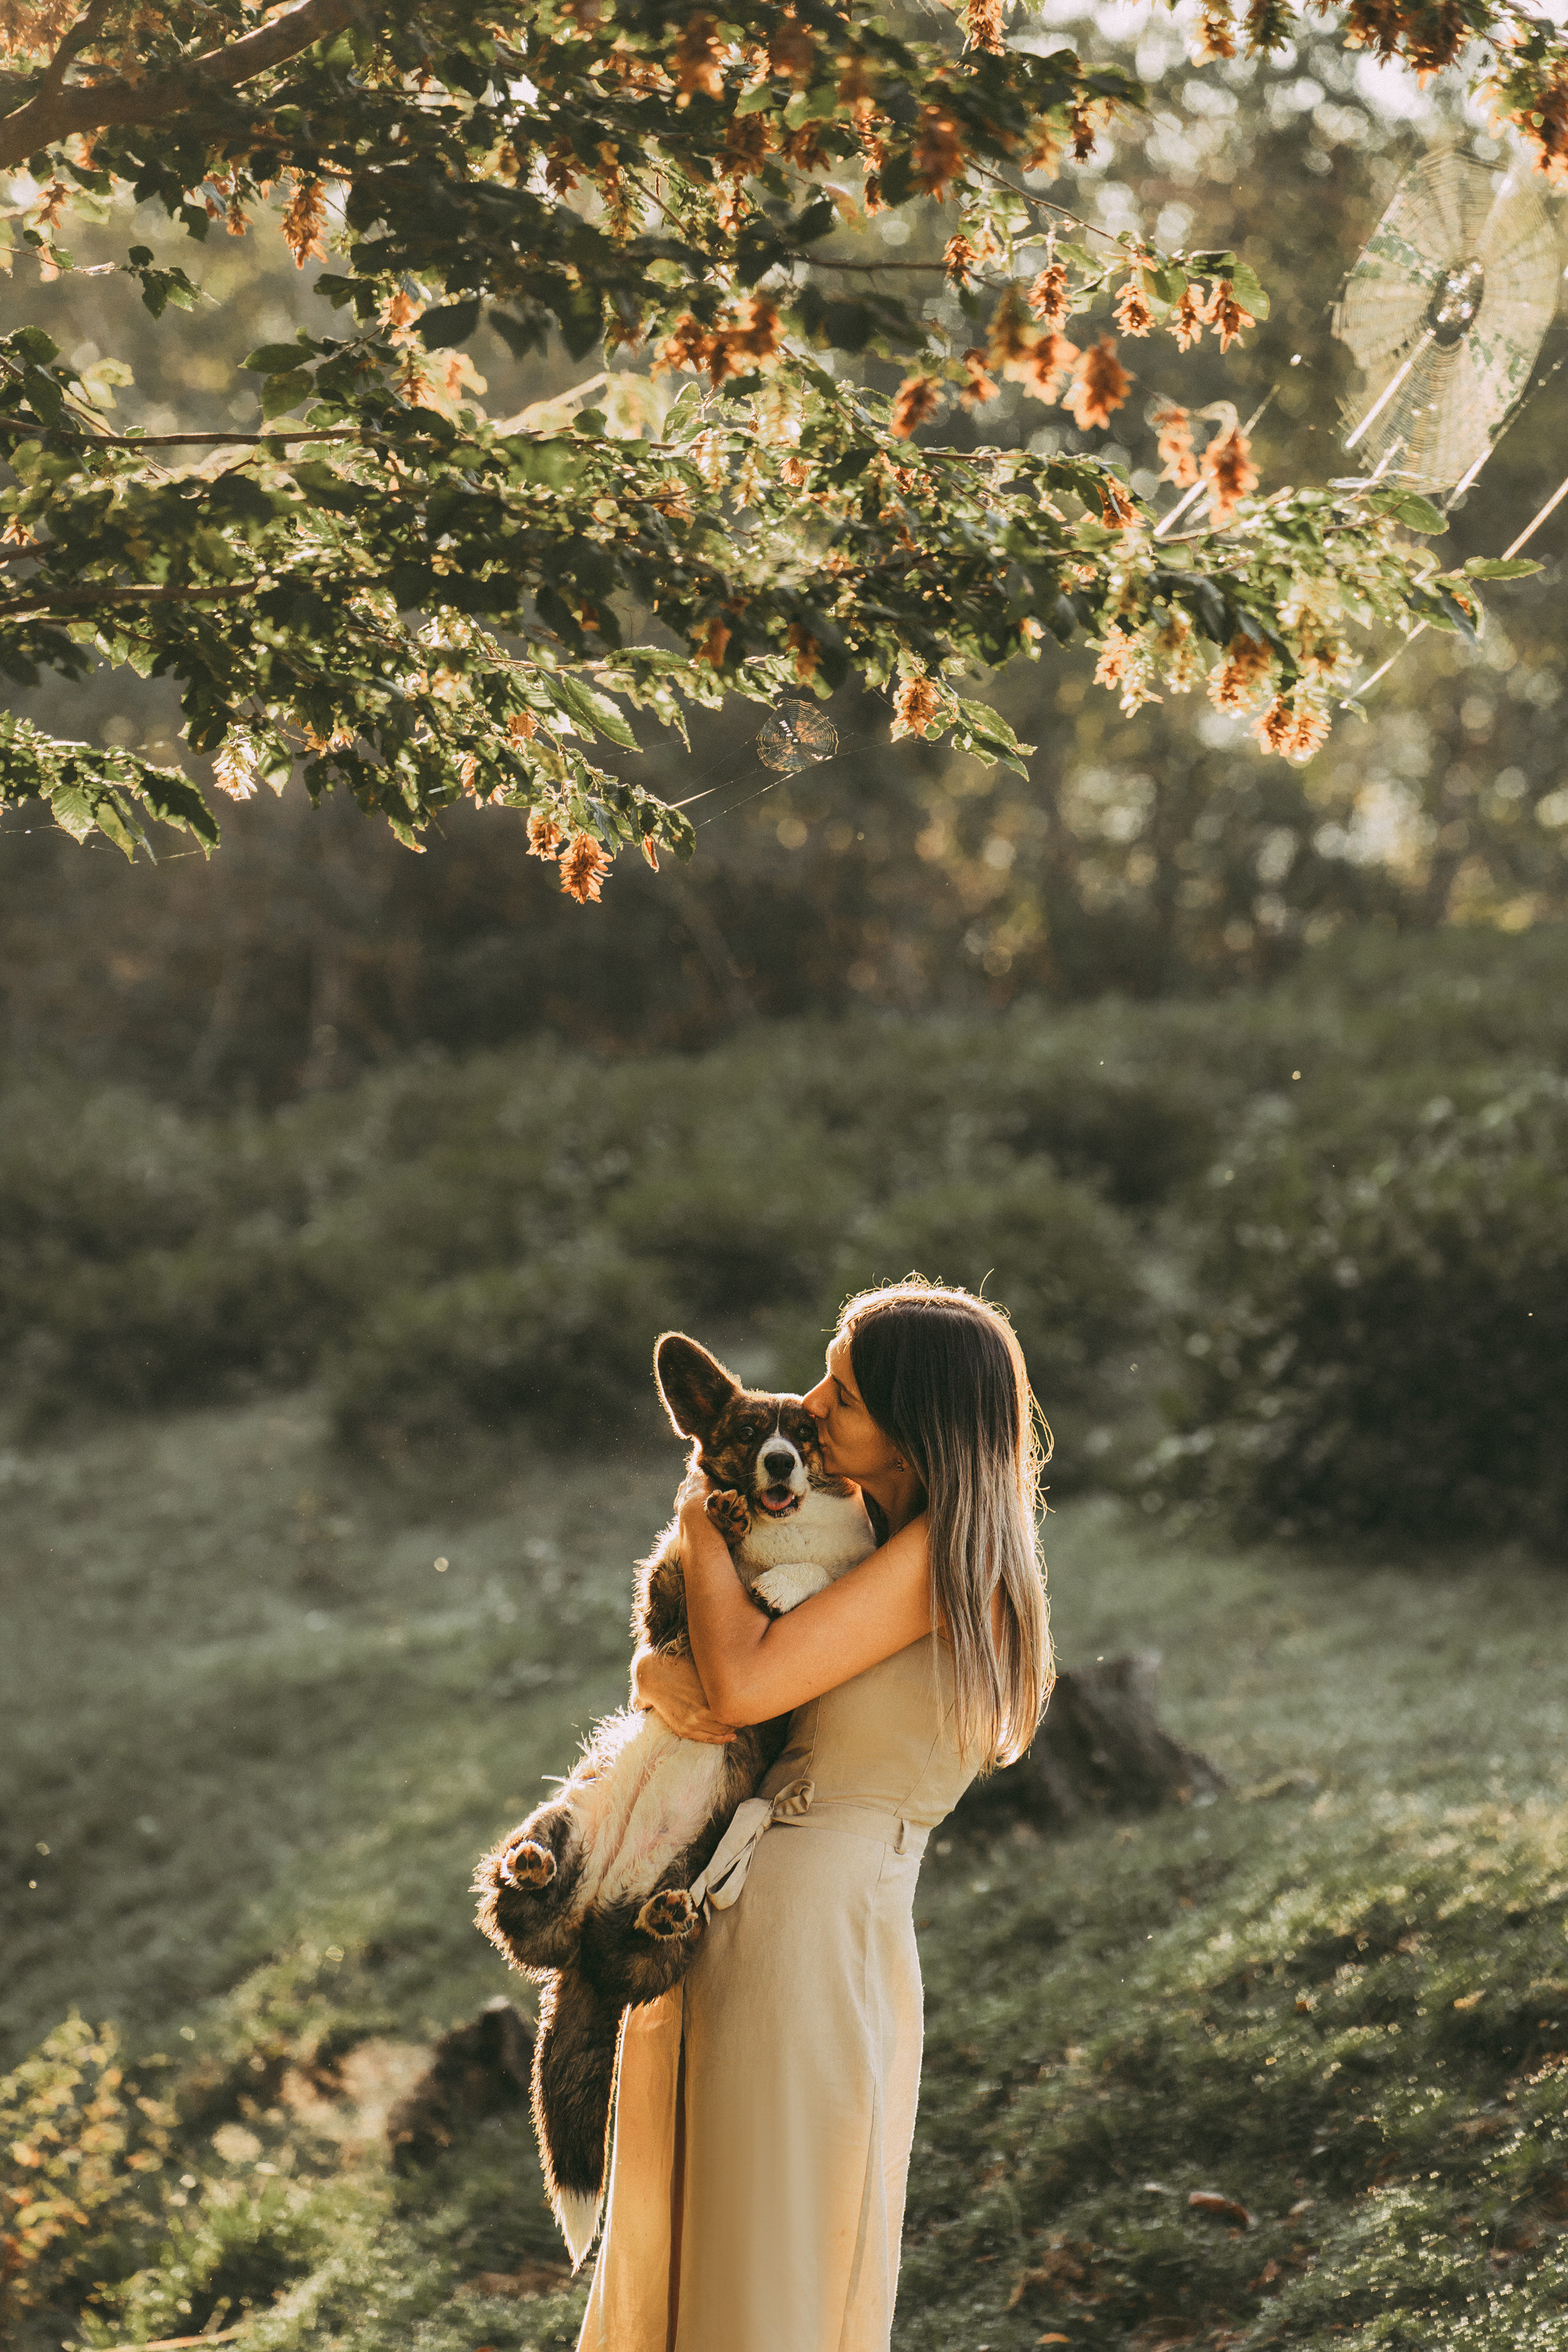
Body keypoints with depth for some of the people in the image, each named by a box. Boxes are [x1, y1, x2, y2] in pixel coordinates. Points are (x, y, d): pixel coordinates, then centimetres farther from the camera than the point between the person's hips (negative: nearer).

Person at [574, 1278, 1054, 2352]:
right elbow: (676, 1652, 18)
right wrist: (658, 1675, -6)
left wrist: (701, 1519, -2)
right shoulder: (870, 1539, 15)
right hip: (719, 1927, 9)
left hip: (811, 1932, -9)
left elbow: (744, 1682, -18)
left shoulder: (948, 1552, -13)